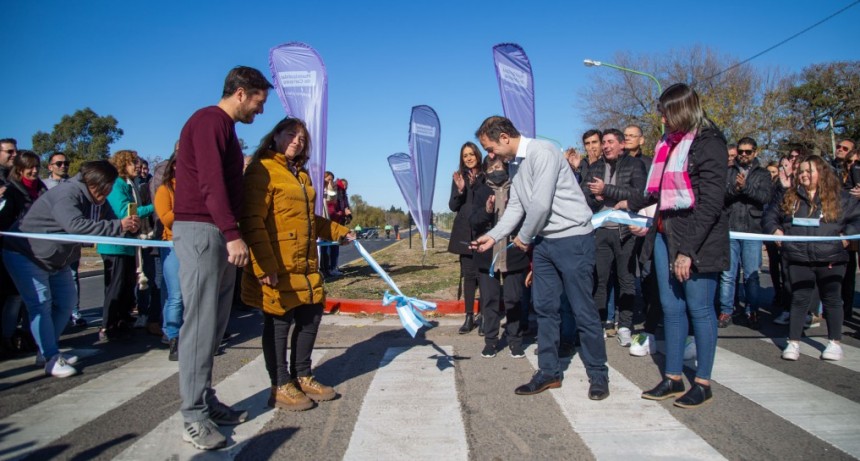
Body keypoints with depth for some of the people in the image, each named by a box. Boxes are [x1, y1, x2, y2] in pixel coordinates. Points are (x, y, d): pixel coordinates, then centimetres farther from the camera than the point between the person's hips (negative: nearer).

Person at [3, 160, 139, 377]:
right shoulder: (66, 194, -31)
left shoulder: (97, 201, -3)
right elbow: (75, 225, -47)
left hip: (57, 259, 9)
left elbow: (109, 220, -3)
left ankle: (47, 350, 22)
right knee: (41, 304, -13)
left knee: (65, 302, 10)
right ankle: (51, 359, -9)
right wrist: (118, 226, -47)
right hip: (25, 254, -9)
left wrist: (128, 225, -27)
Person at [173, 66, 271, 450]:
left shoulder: (224, 127, 20)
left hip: (219, 234, 10)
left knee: (214, 325, 11)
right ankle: (194, 418, -1)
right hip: (200, 230, -10)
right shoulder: (209, 121, -9)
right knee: (200, 324, -7)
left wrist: (230, 235, 19)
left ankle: (207, 402, 19)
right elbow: (210, 183, -20)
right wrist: (233, 234, -25)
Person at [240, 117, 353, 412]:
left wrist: (340, 232, 26)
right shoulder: (262, 170, -9)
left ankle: (301, 377, 29)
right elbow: (252, 222, -17)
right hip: (277, 267, -9)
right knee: (279, 322, 1)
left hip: (305, 265, 9)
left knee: (311, 316, 13)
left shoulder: (301, 174, 19)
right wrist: (264, 266, -23)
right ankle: (281, 387, 15)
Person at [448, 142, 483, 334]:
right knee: (469, 274, 4)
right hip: (465, 232, 3)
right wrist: (460, 190, -11)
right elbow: (453, 206, 6)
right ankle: (469, 317, 7)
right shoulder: (459, 178, 10)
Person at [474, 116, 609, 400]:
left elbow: (541, 204, -20)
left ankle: (598, 375, 14)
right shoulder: (516, 165, 13)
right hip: (543, 242, 9)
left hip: (572, 238, -9)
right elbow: (515, 208, 12)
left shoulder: (542, 152, -15)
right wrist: (493, 236, -1)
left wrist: (524, 238, -7)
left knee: (583, 310, -1)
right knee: (545, 309, 9)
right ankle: (548, 373, 20)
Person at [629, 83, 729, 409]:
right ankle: (673, 378, 21)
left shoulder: (709, 144, -11)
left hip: (698, 237, -8)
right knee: (671, 307, 10)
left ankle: (703, 383, 15)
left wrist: (688, 249, -21)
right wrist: (631, 204, 37)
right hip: (666, 233, 8)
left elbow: (710, 203, -17)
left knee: (699, 308, 1)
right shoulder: (671, 142, 13)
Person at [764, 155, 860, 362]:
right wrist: (774, 229, 2)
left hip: (830, 259, -1)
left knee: (831, 299, 10)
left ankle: (835, 343, 22)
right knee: (799, 299, 5)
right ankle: (793, 343, 10)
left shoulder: (839, 197, 3)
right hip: (798, 259, 1)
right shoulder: (790, 197, 9)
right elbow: (771, 215, 18)